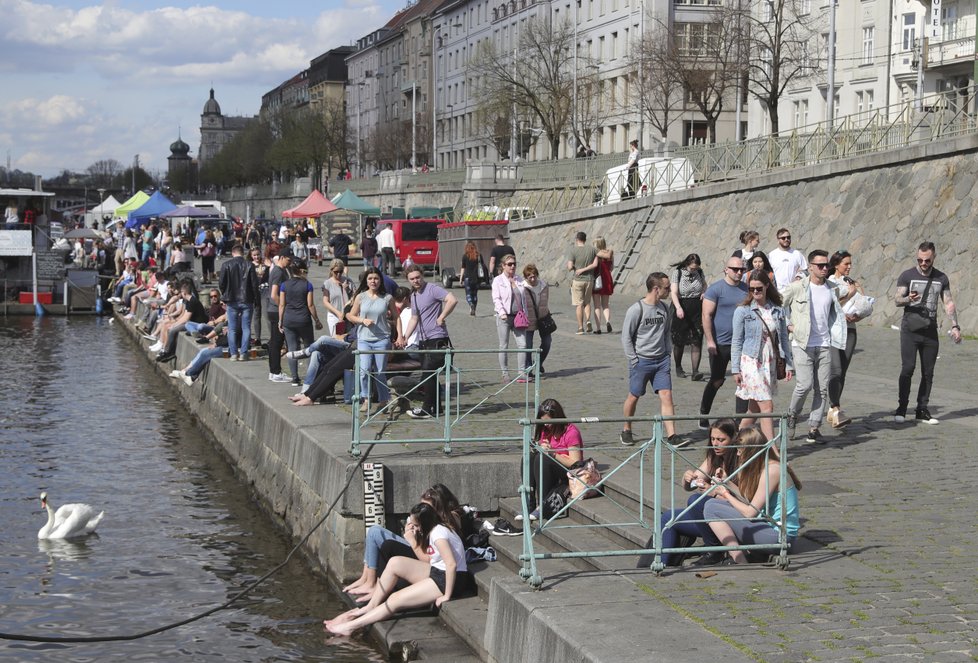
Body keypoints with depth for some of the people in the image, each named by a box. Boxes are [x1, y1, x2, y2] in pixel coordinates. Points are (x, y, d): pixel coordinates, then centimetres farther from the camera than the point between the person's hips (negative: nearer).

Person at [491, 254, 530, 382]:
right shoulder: (498, 280, -1)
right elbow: (496, 298, -9)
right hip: (504, 318, -4)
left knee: (522, 344, -5)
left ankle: (522, 373, -2)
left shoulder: (520, 280, 13)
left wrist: (525, 314, 12)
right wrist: (502, 313, -21)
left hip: (518, 317, 4)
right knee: (504, 346, 2)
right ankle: (505, 374, 10)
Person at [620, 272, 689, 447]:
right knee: (634, 396, 7)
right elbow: (626, 337, -8)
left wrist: (668, 354, 9)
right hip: (641, 360, -5)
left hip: (661, 360, 5)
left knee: (666, 395, -5)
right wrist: (634, 361, -10)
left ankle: (672, 436, -8)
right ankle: (626, 431, 27)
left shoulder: (664, 308, 7)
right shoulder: (636, 310, -12)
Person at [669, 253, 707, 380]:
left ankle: (695, 371, -11)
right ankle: (678, 367, 29)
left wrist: (704, 292, 0)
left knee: (696, 341, -8)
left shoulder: (699, 272, 4)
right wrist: (678, 308, -33)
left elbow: (704, 285, 24)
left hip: (697, 311, 2)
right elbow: (674, 292, -17)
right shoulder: (678, 273, -8)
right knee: (679, 342, 9)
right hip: (682, 310, -2)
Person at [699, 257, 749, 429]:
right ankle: (703, 415, 21)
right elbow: (707, 315, -11)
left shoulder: (746, 289, 8)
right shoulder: (715, 289, -8)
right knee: (717, 381, 5)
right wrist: (710, 341, -16)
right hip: (720, 344, -4)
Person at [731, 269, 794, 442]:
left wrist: (788, 363, 8)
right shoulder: (743, 311, -3)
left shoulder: (777, 310, 8)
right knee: (767, 406, -11)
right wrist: (736, 369, -6)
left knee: (754, 408, 9)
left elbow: (784, 338, 13)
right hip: (751, 363, -5)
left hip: (770, 363, 5)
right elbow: (737, 341, -2)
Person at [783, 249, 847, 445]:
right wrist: (789, 326, -3)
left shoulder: (831, 289, 9)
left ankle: (814, 428, 8)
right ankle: (792, 415, 13)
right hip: (802, 344, -4)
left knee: (822, 389, 1)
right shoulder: (797, 287, -5)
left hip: (824, 344, 4)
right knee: (804, 384, -14)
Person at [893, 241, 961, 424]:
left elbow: (948, 303, 11)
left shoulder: (941, 278, 9)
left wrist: (955, 326, 0)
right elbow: (896, 300, -3)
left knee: (928, 372, 4)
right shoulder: (907, 276, 0)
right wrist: (908, 299, -25)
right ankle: (901, 409, -6)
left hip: (930, 332, 3)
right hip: (910, 330, -3)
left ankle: (922, 410, 10)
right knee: (907, 368, -12)